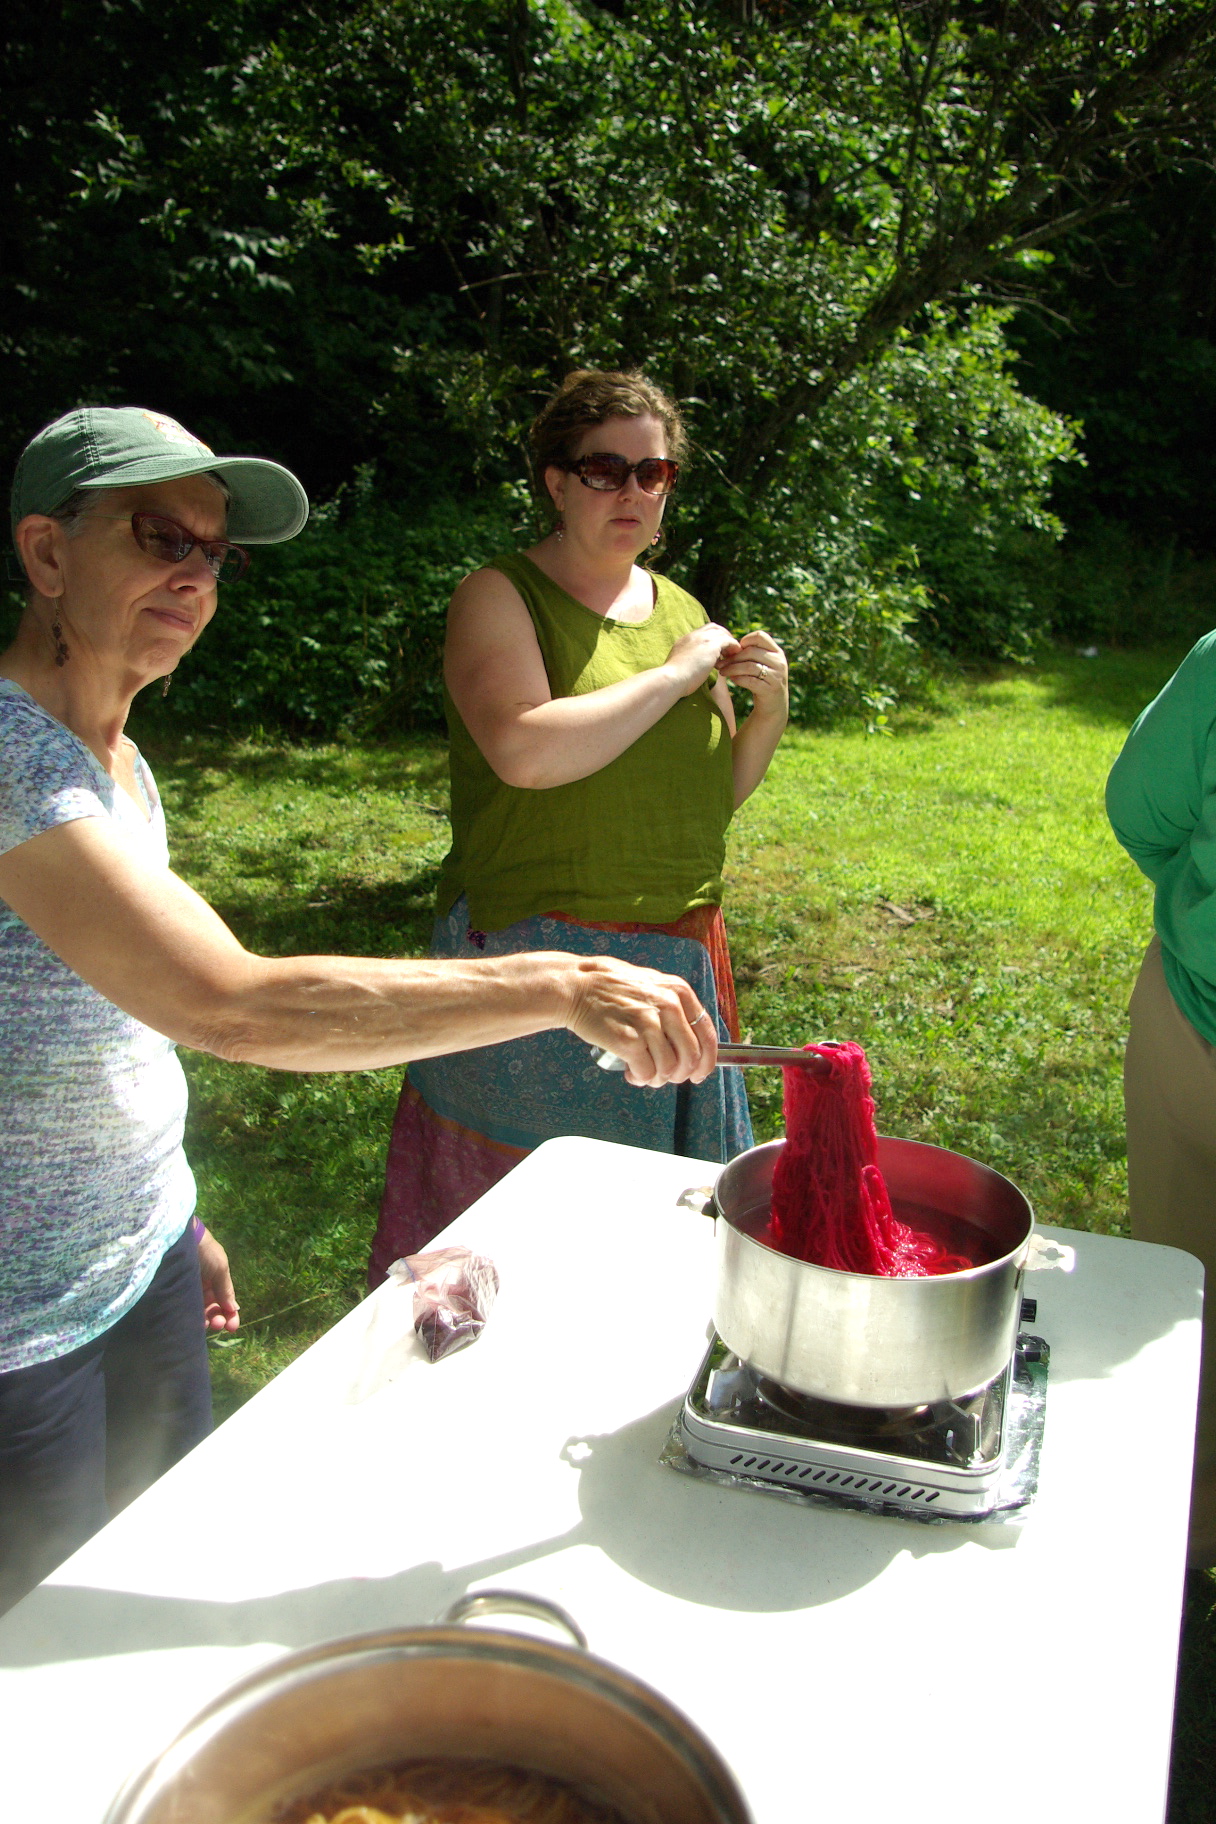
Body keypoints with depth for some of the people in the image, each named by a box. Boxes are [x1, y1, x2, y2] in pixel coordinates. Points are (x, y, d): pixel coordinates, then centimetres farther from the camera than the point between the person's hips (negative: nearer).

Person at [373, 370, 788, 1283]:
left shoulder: (681, 608, 13)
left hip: (678, 956, 6)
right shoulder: (500, 596, -5)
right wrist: (678, 674, -14)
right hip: (535, 961, -5)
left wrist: (769, 715, -1)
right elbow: (526, 753, -24)